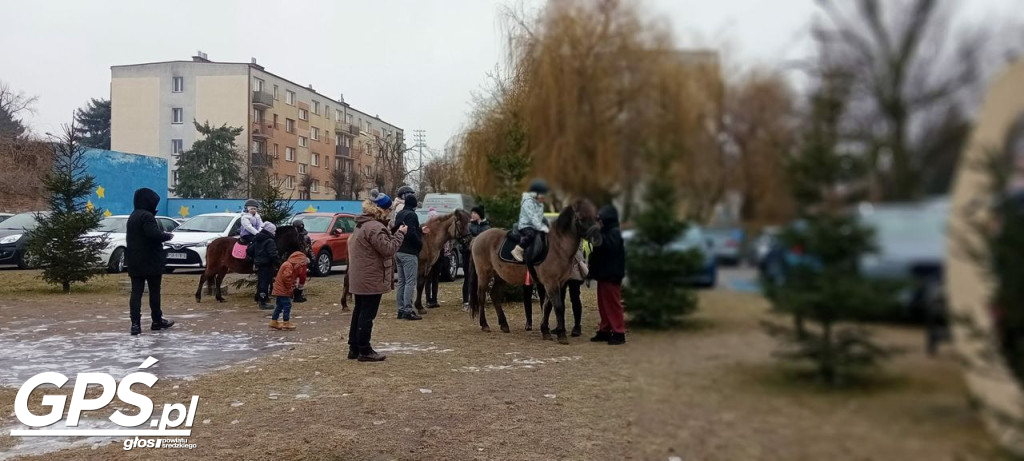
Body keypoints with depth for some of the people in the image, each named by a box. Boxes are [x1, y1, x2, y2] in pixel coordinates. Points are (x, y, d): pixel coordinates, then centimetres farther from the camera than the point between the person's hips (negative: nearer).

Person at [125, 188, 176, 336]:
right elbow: (154, 234, -26)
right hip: (151, 261, -8)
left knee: (136, 292, 2)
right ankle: (157, 321, 15)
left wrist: (162, 235, 14)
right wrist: (167, 236, -8)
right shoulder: (147, 216, -15)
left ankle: (135, 324, -4)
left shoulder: (133, 216, 15)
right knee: (154, 291, 5)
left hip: (135, 262, 8)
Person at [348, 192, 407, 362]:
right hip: (371, 279, -10)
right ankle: (364, 351, 3)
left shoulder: (362, 224, 14)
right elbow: (388, 249, -22)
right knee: (367, 315, -3)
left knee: (359, 312, 15)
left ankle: (354, 348, 22)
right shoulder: (374, 227, -21)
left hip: (360, 278, 11)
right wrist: (400, 233, -11)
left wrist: (395, 233, 6)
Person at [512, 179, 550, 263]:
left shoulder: (541, 204, 13)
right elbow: (533, 218, -24)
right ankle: (517, 250, -24)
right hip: (525, 226, -9)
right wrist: (541, 228, -27)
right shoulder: (528, 202, -16)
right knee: (531, 234, -38)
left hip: (536, 226, 9)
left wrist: (544, 226, 6)